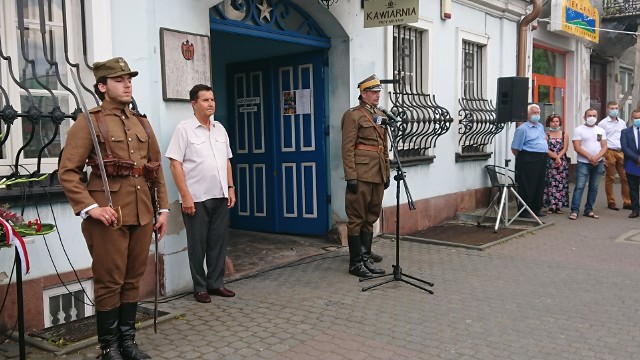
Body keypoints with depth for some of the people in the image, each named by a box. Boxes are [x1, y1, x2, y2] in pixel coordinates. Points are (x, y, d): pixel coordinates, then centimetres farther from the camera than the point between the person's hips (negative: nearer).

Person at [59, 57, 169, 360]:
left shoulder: (141, 123, 16)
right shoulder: (88, 122, -3)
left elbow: (157, 170, 17)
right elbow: (67, 172, -8)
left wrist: (163, 208, 12)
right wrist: (90, 208, -17)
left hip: (142, 215, 6)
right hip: (109, 216, -5)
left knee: (133, 280, 13)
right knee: (109, 283, 3)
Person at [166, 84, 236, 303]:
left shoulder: (220, 129, 12)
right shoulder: (184, 129, -6)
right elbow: (175, 164, -10)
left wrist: (231, 188, 10)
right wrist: (185, 196, -15)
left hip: (220, 197, 5)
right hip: (196, 198, -5)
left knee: (218, 242, 10)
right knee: (198, 244, 5)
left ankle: (216, 283, 23)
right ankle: (200, 287, 17)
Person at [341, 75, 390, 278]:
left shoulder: (380, 116, 17)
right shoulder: (353, 115, -5)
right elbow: (347, 149, -11)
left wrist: (387, 174, 16)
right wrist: (351, 177, -17)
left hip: (377, 176, 8)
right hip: (361, 175, -8)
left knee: (370, 218, 12)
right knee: (357, 219, -1)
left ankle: (366, 259, 21)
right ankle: (355, 263, 7)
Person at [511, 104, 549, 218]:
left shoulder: (541, 126, 17)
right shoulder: (522, 129, -10)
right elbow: (515, 149, -10)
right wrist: (523, 158, -1)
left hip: (541, 160, 8)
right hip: (528, 161, -8)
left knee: (540, 186, 12)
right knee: (527, 187, -5)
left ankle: (537, 209, 21)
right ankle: (524, 211, 1)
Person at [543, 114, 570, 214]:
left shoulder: (564, 134, 9)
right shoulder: (546, 135, 3)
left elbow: (565, 149, 1)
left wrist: (558, 157, -11)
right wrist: (555, 157, -13)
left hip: (562, 162, 2)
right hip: (549, 163, -2)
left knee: (560, 183, 0)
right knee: (550, 184, -4)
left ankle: (559, 206, 5)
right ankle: (551, 206, 0)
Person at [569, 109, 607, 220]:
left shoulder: (601, 130, 13)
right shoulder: (579, 130, 0)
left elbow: (604, 147, 7)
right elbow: (577, 147, -8)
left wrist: (597, 157, -12)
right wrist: (590, 157, -14)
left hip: (598, 163, 5)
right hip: (583, 162, -4)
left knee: (594, 187, 7)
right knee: (579, 186, -10)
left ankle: (589, 210, 13)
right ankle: (574, 211, -10)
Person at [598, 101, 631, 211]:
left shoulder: (622, 123, 13)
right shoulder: (603, 123, -1)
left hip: (621, 152, 4)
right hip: (609, 152, -4)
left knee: (625, 177, 3)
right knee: (610, 178, 3)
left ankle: (627, 202, 10)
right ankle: (611, 202, 12)